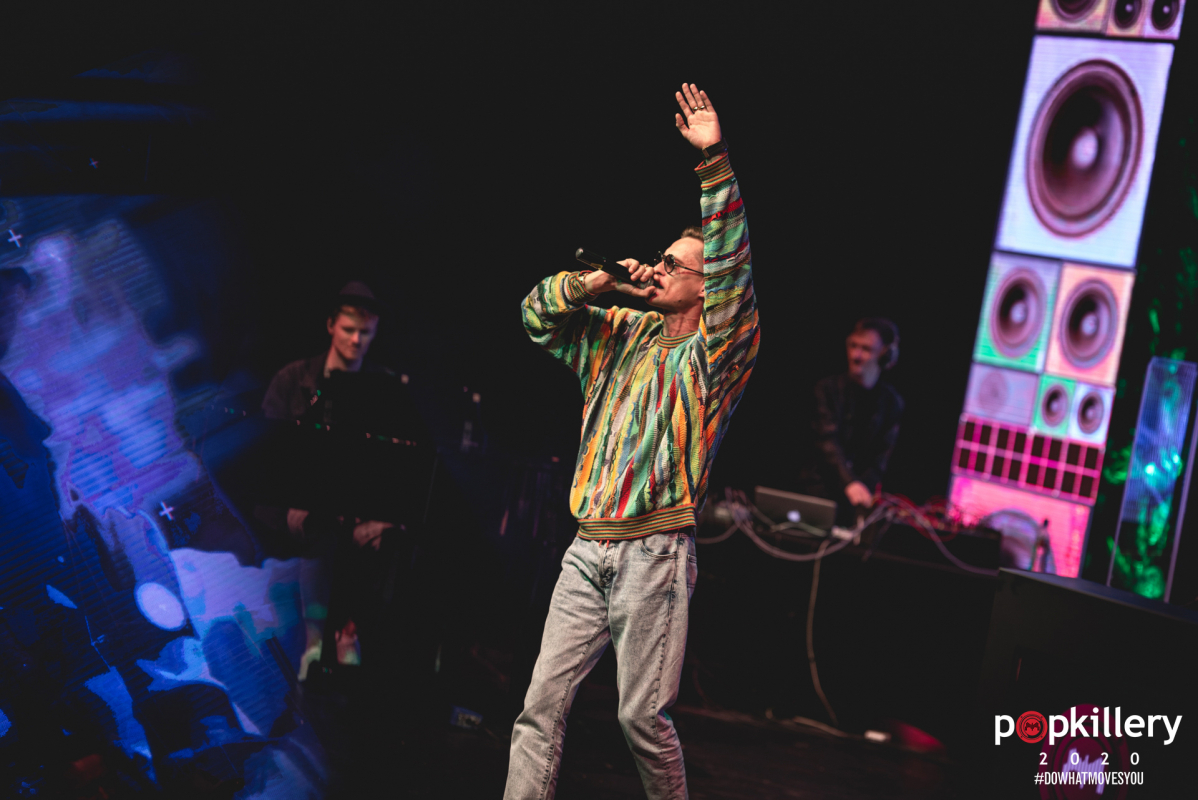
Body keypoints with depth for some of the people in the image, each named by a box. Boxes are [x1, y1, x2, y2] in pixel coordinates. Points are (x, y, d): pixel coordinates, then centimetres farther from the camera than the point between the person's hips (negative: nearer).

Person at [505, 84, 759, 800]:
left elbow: (732, 268, -15)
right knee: (542, 707, -1)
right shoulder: (622, 334, 17)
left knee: (643, 716, -4)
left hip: (655, 554, -5)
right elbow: (539, 314, 21)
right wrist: (598, 283, 3)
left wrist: (715, 160, -23)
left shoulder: (715, 350, 0)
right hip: (589, 551, 6)